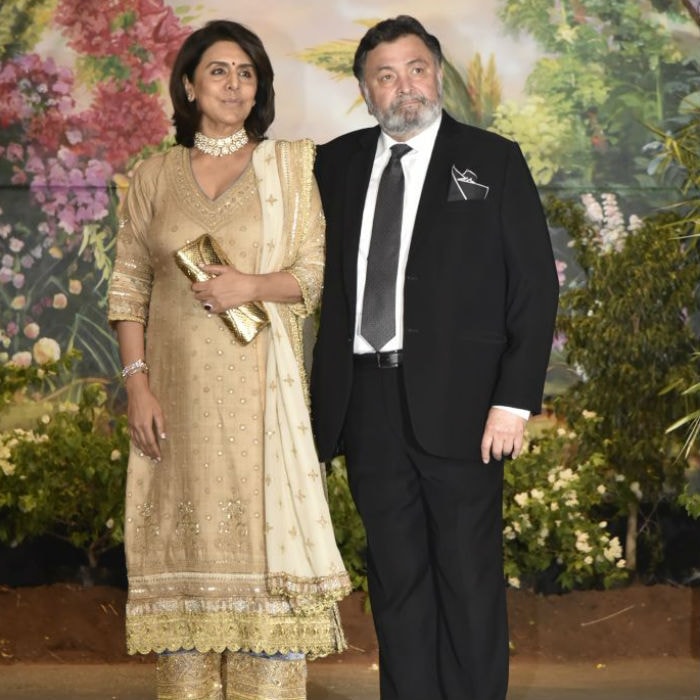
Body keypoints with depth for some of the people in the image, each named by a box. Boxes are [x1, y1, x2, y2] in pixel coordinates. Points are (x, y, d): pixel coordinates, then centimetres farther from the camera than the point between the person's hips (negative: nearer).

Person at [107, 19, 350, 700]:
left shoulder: (289, 166, 7)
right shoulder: (154, 176, 10)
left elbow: (319, 273, 4)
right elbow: (128, 288, 8)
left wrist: (254, 286, -14)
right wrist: (137, 384, -2)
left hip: (259, 388, -1)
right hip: (179, 392, 1)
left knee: (263, 534, -6)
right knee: (185, 541, 2)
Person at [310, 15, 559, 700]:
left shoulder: (492, 161, 1)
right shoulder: (337, 163, 11)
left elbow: (534, 285, -3)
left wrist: (514, 402, -10)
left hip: (455, 403, -3)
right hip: (367, 402, 4)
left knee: (469, 578, 3)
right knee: (395, 576, 10)